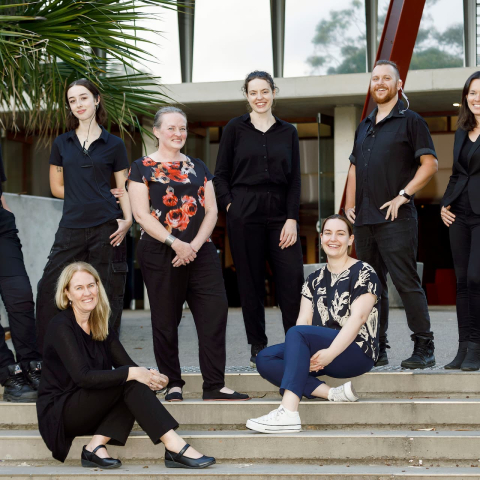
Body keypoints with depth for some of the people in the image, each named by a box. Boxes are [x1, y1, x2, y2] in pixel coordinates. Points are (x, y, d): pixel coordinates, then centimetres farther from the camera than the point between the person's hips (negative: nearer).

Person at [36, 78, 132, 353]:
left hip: (107, 228, -2)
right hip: (71, 228, 2)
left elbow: (123, 189, 7)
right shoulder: (62, 144, 12)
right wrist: (87, 198, 5)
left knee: (107, 297, 0)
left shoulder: (114, 145, 7)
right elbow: (57, 187, 15)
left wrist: (127, 219, -10)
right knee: (50, 291, -4)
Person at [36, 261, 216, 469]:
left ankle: (96, 446, -22)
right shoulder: (61, 326, -14)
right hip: (58, 412, -7)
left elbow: (127, 365, 1)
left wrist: (149, 375, -21)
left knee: (142, 383, -17)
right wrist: (131, 373, -31)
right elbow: (83, 376, -26)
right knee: (129, 382, -25)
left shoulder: (100, 325, 9)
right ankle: (175, 448, -31)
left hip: (88, 410, 7)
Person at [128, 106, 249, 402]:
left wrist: (195, 244, -7)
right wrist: (175, 242, -15)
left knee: (215, 311, -6)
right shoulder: (143, 167, 3)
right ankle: (173, 385, 12)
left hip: (200, 252, 4)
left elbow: (211, 211, 9)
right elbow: (141, 214, -6)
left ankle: (215, 385, -2)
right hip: (159, 253, -4)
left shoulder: (198, 167, 16)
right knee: (166, 319, 2)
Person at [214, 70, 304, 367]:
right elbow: (221, 174, 6)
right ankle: (258, 346, 12)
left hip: (280, 212, 2)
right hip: (244, 214, -1)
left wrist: (292, 219, -3)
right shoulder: (235, 129, 6)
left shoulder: (288, 132, 10)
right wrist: (230, 206, -7)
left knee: (293, 277, -6)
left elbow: (294, 179, 7)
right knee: (251, 281, 2)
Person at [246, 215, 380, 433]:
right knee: (265, 359, -14)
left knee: (295, 333, -31)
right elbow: (304, 319, 6)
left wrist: (330, 353, -26)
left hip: (357, 352, -7)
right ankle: (331, 393, -27)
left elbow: (357, 318, -14)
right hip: (322, 351, 7)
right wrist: (304, 355, -14)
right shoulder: (315, 279, 17)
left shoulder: (363, 273, -1)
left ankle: (288, 413, -44)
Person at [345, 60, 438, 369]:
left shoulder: (410, 121, 0)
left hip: (395, 218, -7)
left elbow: (430, 164, -7)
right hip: (364, 219, 7)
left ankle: (424, 348, -5)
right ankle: (377, 349, 15)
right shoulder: (364, 127, 20)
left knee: (406, 282, -10)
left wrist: (403, 195, -14)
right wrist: (350, 204, 13)